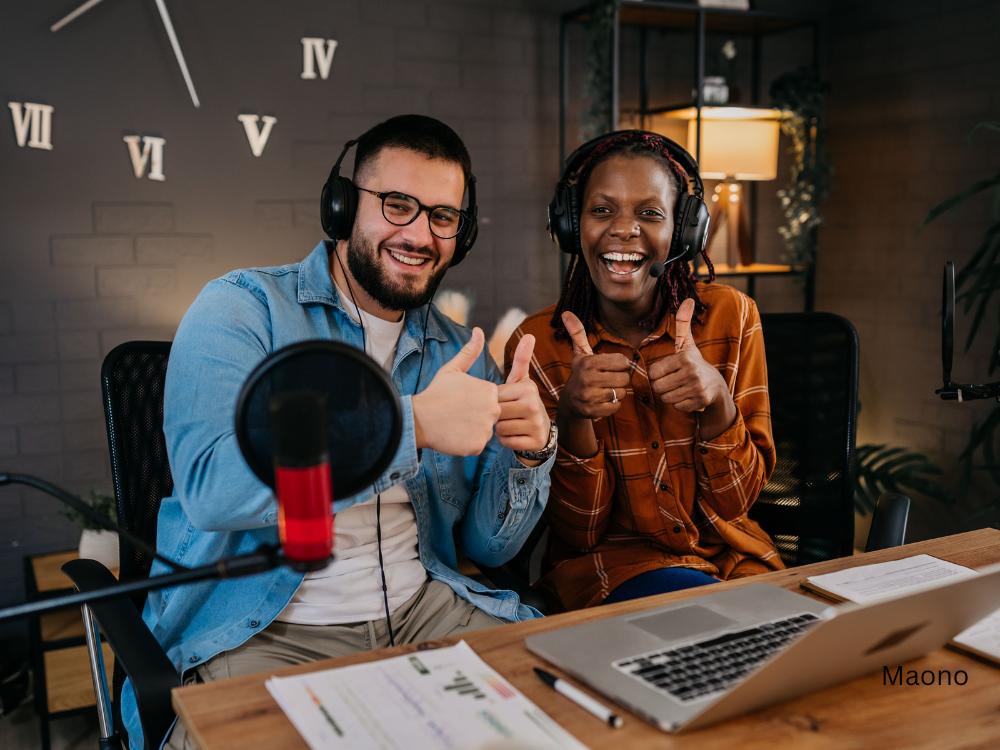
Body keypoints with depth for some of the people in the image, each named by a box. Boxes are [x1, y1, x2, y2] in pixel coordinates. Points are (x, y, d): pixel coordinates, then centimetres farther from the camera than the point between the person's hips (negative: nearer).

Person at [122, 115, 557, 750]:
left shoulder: (459, 353, 11)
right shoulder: (242, 308, -4)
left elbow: (490, 545, 11)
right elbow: (212, 488, -22)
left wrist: (529, 452, -10)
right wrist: (413, 423, -26)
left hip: (425, 611, 5)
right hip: (259, 633, -4)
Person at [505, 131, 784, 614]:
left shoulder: (730, 317, -4)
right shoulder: (537, 345, -9)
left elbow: (735, 502, -3)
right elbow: (579, 532, -9)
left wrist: (717, 401, -24)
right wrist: (572, 417, -27)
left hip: (727, 553, 4)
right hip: (607, 559, -3)